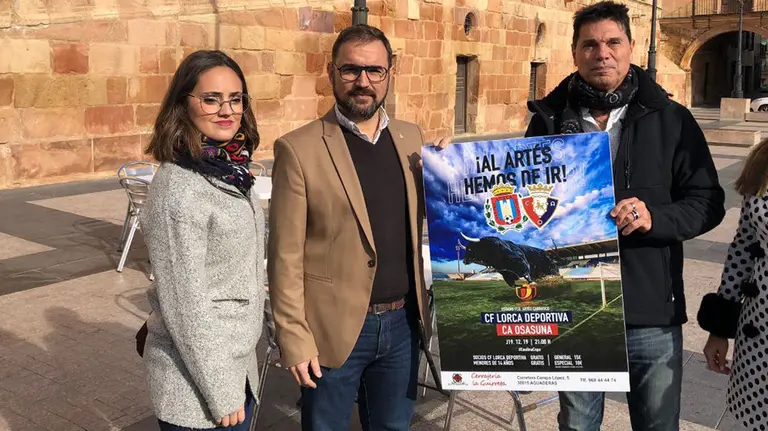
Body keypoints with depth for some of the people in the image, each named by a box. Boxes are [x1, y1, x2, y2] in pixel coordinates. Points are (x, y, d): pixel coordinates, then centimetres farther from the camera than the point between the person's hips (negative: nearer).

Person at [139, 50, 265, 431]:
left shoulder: (231, 172, 2)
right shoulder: (178, 188, -22)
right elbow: (184, 305, -21)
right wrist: (221, 393, -16)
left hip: (238, 366, 7)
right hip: (196, 383, -7)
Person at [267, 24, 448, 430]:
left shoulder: (411, 137, 5)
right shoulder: (298, 148, -10)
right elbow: (286, 257, -10)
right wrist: (294, 339, -12)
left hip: (403, 323, 5)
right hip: (334, 327, -4)